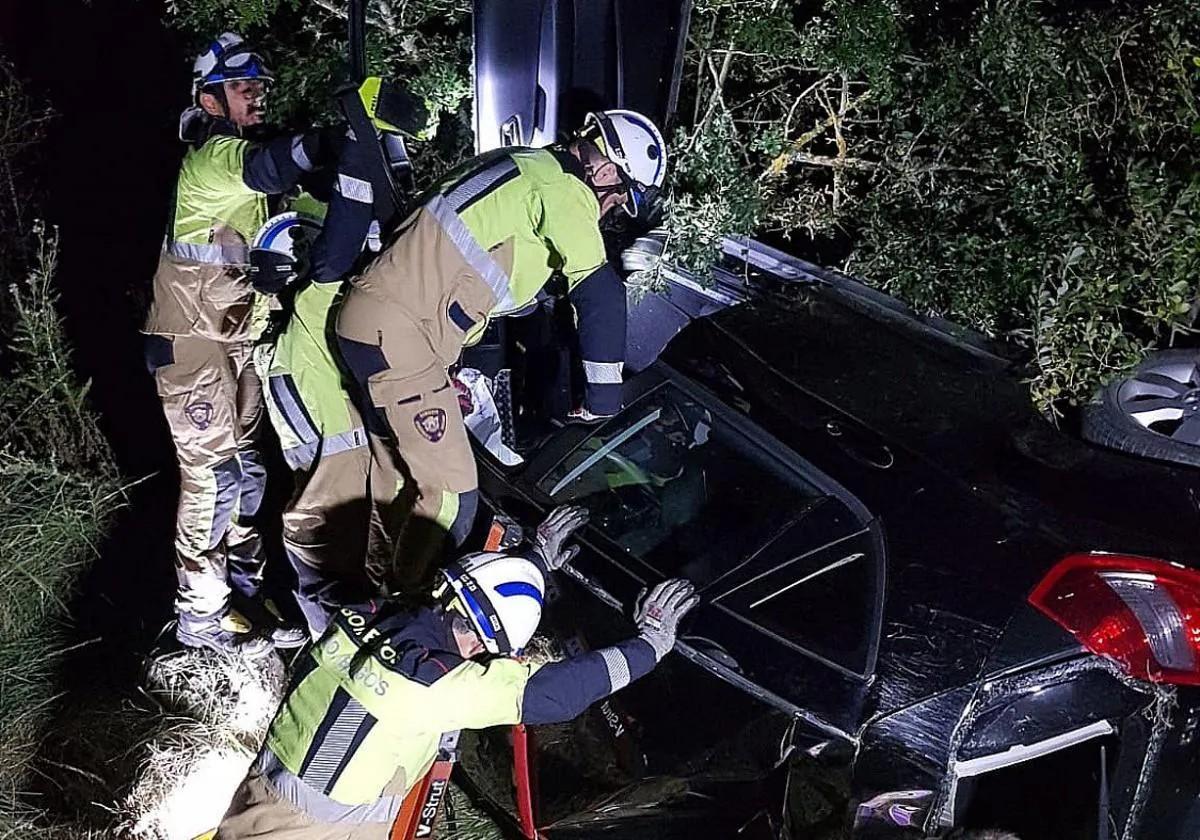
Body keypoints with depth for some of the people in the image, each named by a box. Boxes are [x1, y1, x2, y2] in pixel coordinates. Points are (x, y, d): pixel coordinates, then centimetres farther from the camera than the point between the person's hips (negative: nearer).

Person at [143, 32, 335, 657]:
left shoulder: (237, 154, 18)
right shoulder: (213, 155, -14)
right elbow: (267, 166, -35)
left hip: (236, 338, 9)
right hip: (192, 340, -9)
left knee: (247, 470, 12)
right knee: (213, 474, -6)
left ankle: (243, 592, 22)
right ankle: (199, 616, 5)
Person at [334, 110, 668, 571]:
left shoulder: (528, 165, 18)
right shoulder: (564, 190, -10)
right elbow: (602, 296, -15)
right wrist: (603, 397, -7)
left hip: (371, 314, 10)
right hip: (399, 337, -10)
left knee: (403, 462, 25)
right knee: (450, 496, -6)